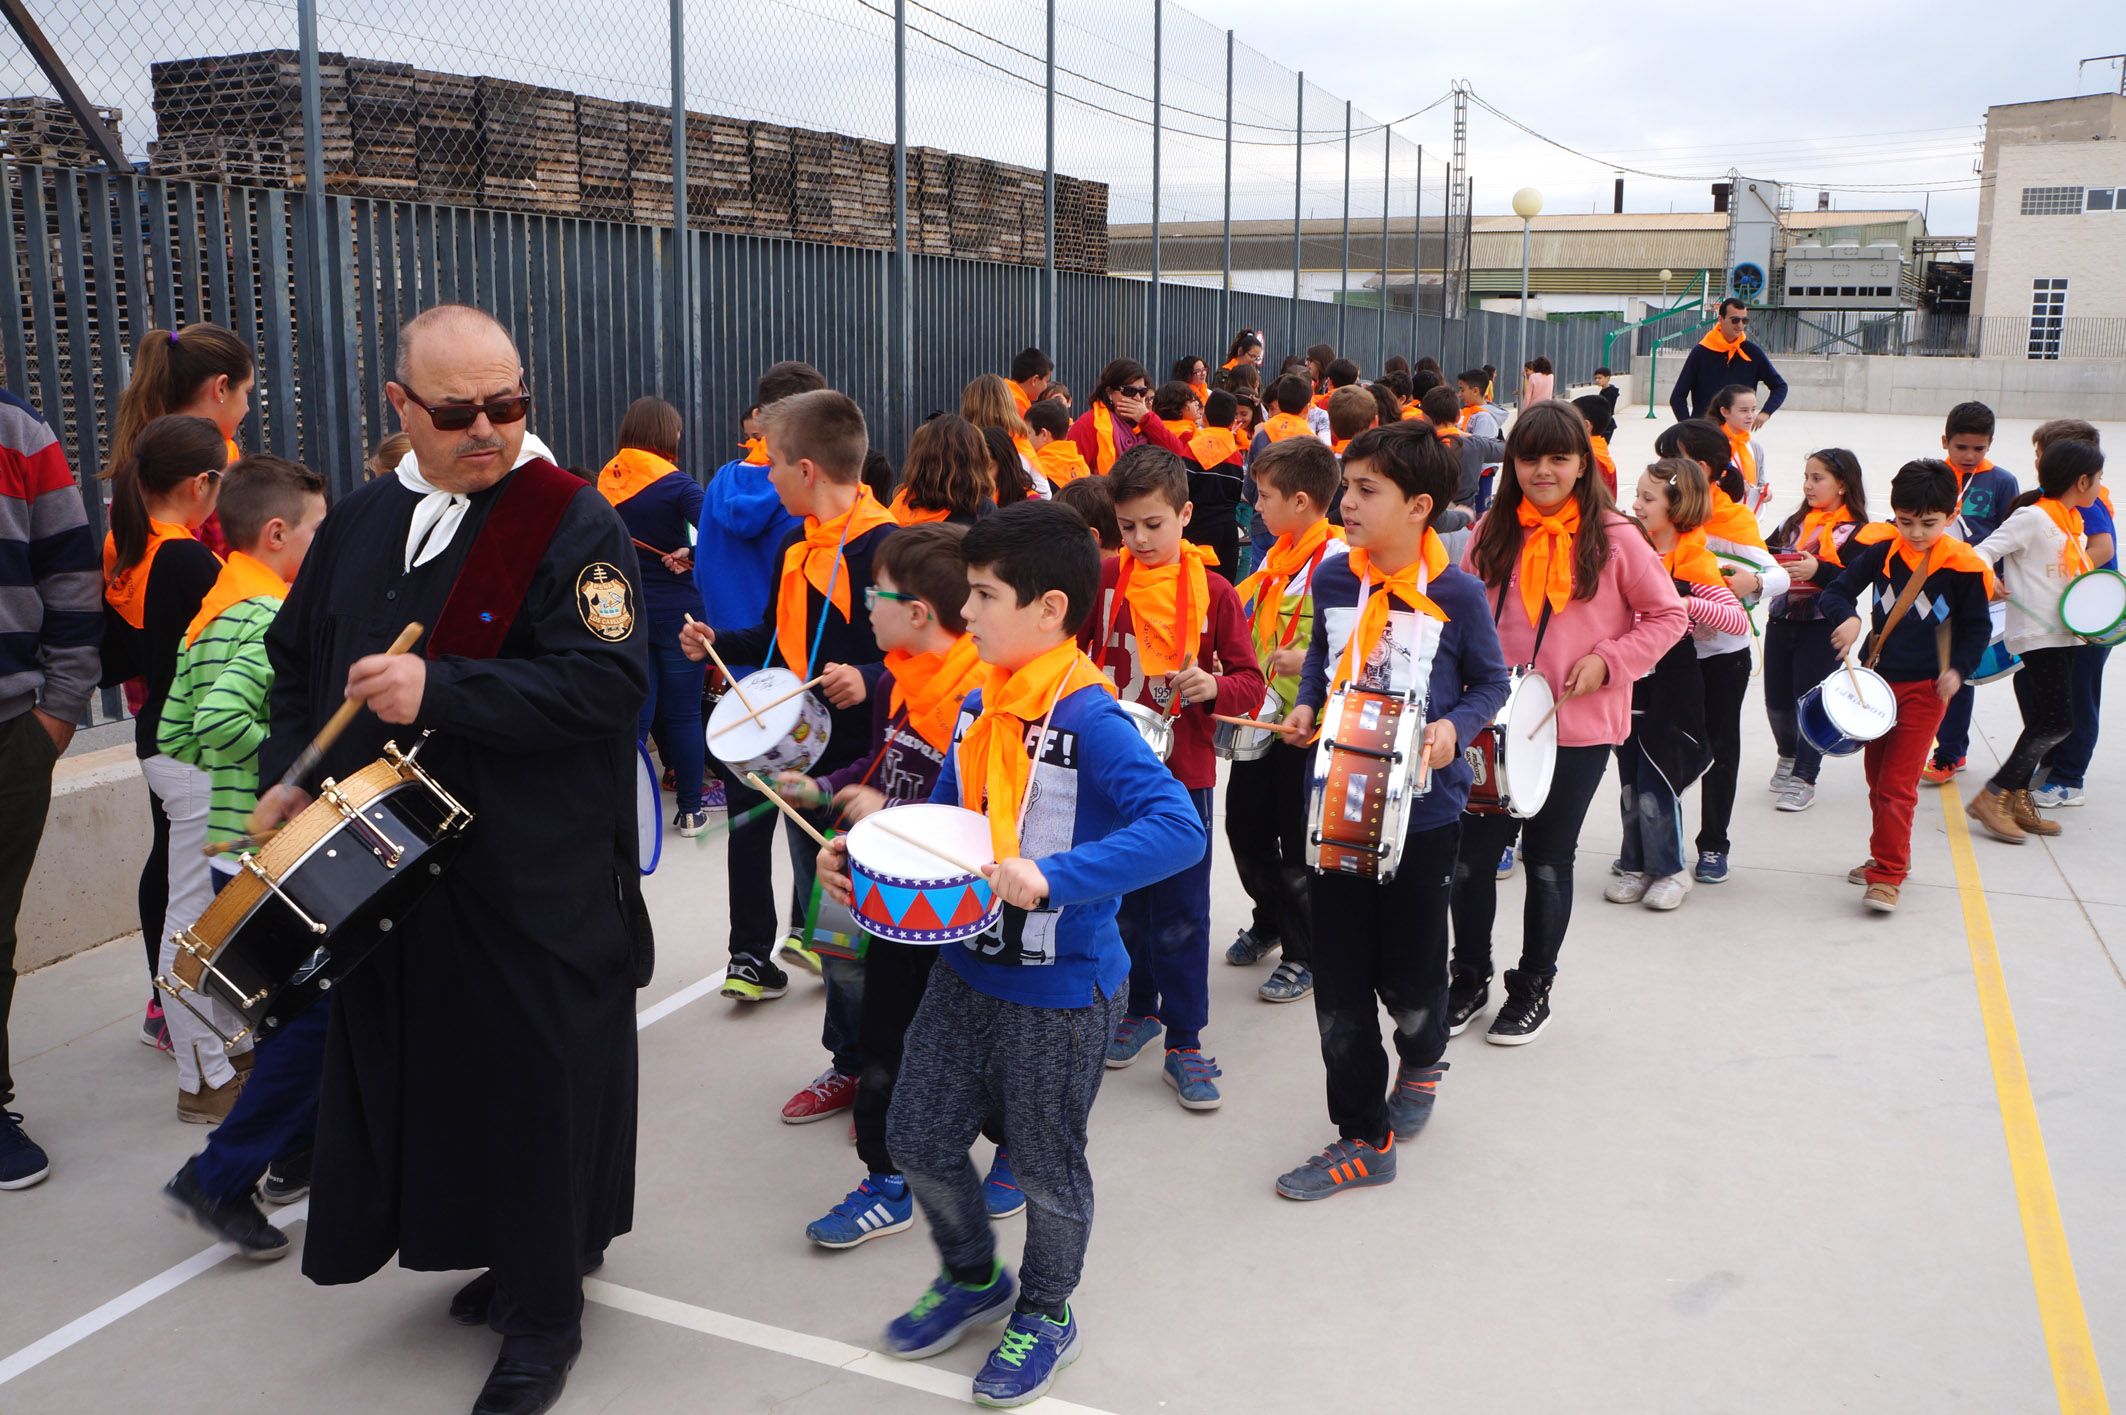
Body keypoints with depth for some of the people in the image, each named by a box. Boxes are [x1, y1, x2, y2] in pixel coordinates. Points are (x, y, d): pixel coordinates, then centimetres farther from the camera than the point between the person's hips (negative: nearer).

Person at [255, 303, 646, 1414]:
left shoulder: (572, 522, -11)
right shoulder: (361, 525, 10)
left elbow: (607, 681, -23)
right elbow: (297, 657, 21)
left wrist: (437, 690, -26)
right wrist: (289, 773, 6)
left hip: (536, 888, -6)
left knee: (533, 1084, 3)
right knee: (427, 1072, 16)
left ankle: (544, 1311, 23)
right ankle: (506, 1252, 38)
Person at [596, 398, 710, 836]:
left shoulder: (606, 480, 3)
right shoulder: (674, 482, -12)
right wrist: (689, 555, -9)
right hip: (675, 609, -4)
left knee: (637, 713, 8)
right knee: (683, 713, 6)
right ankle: (690, 811, 14)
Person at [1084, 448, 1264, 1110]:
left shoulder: (1213, 591, -5)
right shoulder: (1103, 579, -1)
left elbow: (1250, 683, -2)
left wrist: (1214, 687, -23)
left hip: (1184, 772, -2)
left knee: (1182, 911, 3)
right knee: (1126, 898, 16)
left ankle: (1184, 1042, 13)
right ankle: (1140, 1008, 35)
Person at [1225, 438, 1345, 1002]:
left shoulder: (1336, 560, -19)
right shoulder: (1278, 552, 8)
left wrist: (1307, 660, -34)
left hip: (1307, 724, -9)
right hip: (1262, 717, 9)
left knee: (1299, 844, 4)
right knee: (1244, 824, 18)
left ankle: (1305, 955, 21)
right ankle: (1270, 923, 40)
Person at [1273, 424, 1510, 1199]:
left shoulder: (1457, 594, -11)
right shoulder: (1332, 578, -1)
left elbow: (1492, 681, 1)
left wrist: (1455, 728, -17)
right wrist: (1306, 704, -2)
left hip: (1422, 809, -3)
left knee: (1409, 973, 10)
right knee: (1339, 981, 5)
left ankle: (1421, 1059, 46)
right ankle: (1364, 1136, 19)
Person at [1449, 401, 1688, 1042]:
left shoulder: (1613, 538, -7)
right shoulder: (1493, 532, 2)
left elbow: (1668, 615, 0)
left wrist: (1608, 661, -13)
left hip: (1578, 729, -3)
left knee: (1548, 863, 9)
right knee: (1470, 856, 6)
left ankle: (1533, 988, 27)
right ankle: (1469, 977, 27)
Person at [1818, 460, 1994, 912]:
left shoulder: (1963, 568, -10)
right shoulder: (1880, 552, -5)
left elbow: (1978, 627, 1)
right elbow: (1837, 591, -3)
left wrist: (1958, 669, -12)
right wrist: (1846, 618, -24)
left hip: (1924, 688, -4)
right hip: (1876, 679, 4)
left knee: (1897, 784, -9)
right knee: (1877, 776, 16)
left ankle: (1886, 876, -5)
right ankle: (1892, 855, 33)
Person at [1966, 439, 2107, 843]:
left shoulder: (2073, 521, 16)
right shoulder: (2031, 517, -10)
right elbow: (1982, 552, -15)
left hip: (2064, 634, 9)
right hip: (2037, 635, -9)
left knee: (2044, 724, 9)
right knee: (2056, 723, -13)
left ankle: (2017, 799, 16)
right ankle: (1992, 798, -8)